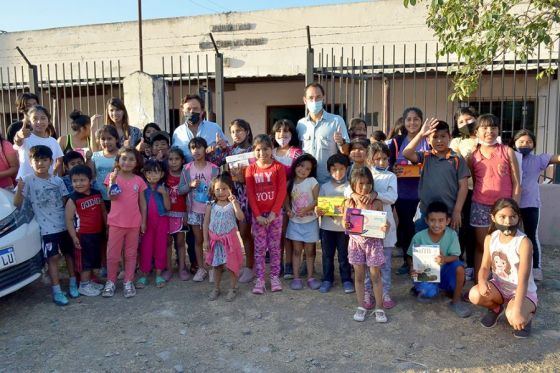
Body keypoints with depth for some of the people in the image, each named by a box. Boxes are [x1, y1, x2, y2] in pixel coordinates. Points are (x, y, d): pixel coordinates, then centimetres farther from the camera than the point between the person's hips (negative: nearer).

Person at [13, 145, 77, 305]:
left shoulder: (58, 180, 3)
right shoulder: (28, 180, -6)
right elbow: (17, 204, -10)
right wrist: (19, 189, -27)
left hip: (65, 224, 4)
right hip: (46, 227, -3)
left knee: (69, 253, 11)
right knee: (53, 257, -4)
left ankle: (73, 283, 26)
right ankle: (57, 291, 4)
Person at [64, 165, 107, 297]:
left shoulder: (97, 194, 4)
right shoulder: (73, 199, -13)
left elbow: (103, 211, 13)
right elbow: (69, 219, -14)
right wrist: (74, 237, -17)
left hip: (97, 233, 6)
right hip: (83, 235, -6)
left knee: (93, 259, 17)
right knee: (85, 260, 2)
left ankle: (89, 281, 32)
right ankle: (84, 285, 16)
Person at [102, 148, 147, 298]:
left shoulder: (139, 180, 2)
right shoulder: (112, 176, -2)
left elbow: (142, 203, 6)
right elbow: (111, 197, -15)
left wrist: (143, 222, 4)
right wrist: (113, 179, -26)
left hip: (134, 223, 1)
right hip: (116, 222, -1)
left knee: (131, 254, 10)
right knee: (112, 254, 7)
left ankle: (128, 282, 21)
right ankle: (110, 282, 21)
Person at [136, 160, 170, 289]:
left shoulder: (163, 189, 0)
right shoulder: (143, 188, -1)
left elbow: (168, 207, -4)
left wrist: (164, 194, -16)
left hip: (161, 220, 1)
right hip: (147, 221, 0)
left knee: (160, 246, 6)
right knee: (145, 247, 3)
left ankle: (159, 275, 17)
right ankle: (143, 275, 12)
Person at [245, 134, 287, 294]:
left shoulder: (278, 167, -4)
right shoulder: (250, 169, 0)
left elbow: (282, 191, -7)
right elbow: (250, 194, -2)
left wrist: (273, 213, -13)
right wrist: (258, 215, -9)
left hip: (275, 213, -1)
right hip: (258, 215, 1)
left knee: (275, 246, 8)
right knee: (259, 248, 5)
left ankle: (275, 277, 19)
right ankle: (259, 279, 11)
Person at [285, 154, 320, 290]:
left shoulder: (312, 181, -8)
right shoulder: (290, 182, 1)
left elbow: (317, 200, -11)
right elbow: (287, 199, 6)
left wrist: (306, 209, -23)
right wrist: (288, 209, -12)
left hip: (310, 221, -2)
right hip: (295, 221, 2)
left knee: (309, 250, 8)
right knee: (297, 250, 7)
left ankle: (310, 277, 19)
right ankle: (296, 277, 15)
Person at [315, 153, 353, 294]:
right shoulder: (324, 187, 3)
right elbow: (319, 206, 3)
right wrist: (318, 211, -18)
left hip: (344, 227, -2)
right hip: (327, 227, 2)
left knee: (344, 255, 8)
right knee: (327, 255, 11)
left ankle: (346, 280, 22)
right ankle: (327, 279, 24)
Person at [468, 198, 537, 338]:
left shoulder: (524, 242, -23)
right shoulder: (490, 238, -6)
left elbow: (523, 279, -29)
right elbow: (485, 267, -4)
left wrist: (517, 310, -37)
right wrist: (482, 281, -29)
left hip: (523, 292, -4)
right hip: (499, 287, 4)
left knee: (513, 316, -35)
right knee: (474, 295, -26)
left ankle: (527, 315, 5)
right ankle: (496, 308, 10)